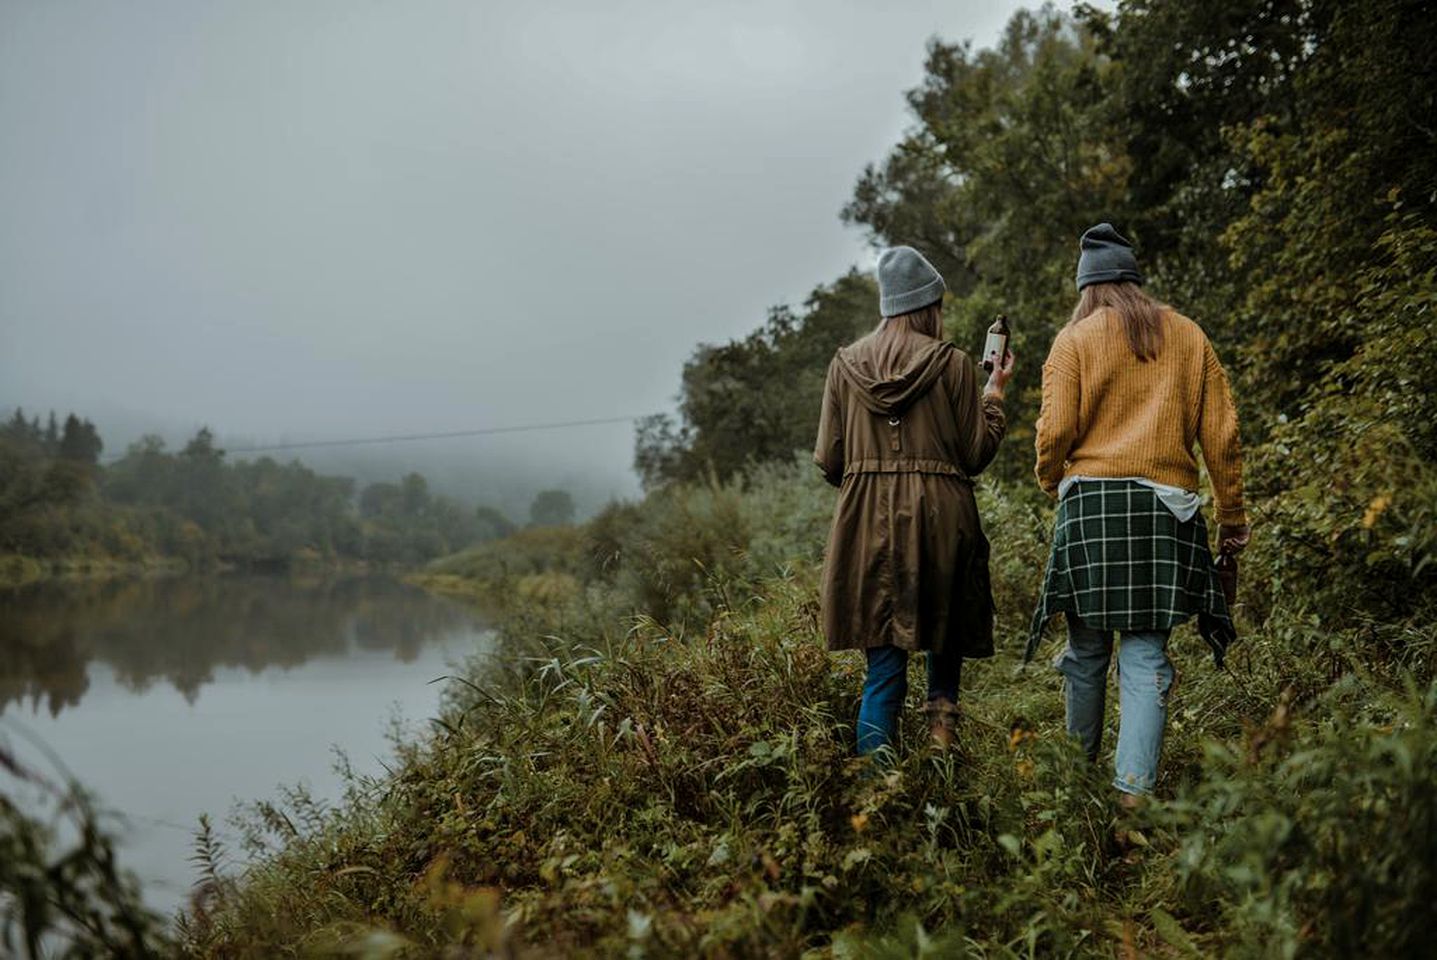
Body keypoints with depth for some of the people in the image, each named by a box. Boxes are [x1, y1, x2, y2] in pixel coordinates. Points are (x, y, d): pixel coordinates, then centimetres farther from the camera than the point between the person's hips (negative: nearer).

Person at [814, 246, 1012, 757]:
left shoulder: (845, 364, 4)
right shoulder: (953, 364, -2)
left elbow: (828, 460, 5)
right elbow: (976, 454, 1)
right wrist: (995, 392, 13)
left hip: (867, 522, 2)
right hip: (940, 517, -2)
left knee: (884, 667, 4)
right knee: (946, 623, 25)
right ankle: (941, 711, 6)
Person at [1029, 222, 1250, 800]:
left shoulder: (1075, 340, 5)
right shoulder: (1188, 336, 13)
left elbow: (1056, 430, -5)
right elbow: (1221, 432, 10)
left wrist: (1050, 483, 15)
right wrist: (1232, 515, 15)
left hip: (1092, 500, -1)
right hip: (1166, 506, 2)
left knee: (1088, 644, 10)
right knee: (1145, 651, 0)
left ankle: (1081, 763, 23)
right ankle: (1134, 788, -7)